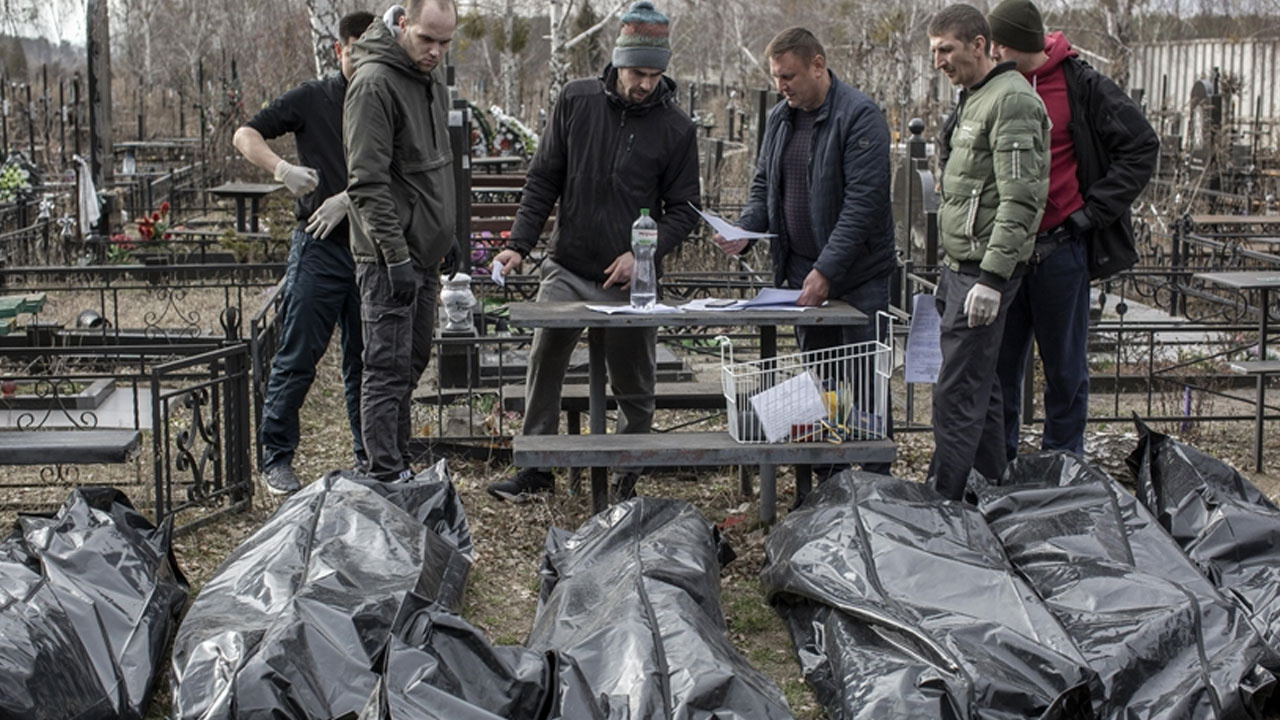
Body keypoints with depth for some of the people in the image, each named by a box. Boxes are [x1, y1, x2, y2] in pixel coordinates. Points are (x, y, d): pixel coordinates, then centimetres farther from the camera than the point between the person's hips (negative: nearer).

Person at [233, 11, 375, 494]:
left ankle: (370, 459, 19)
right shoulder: (314, 99, 2)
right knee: (297, 358, -3)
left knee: (366, 360, 10)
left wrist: (348, 199, -17)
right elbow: (245, 136, -2)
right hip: (320, 248, -2)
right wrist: (283, 169, -20)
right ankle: (276, 458, 6)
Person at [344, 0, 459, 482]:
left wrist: (447, 233, 21)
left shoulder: (431, 77, 12)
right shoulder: (373, 83, -17)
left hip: (424, 251, 9)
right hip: (390, 257, -9)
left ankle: (399, 467, 24)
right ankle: (386, 478, -1)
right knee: (389, 369, -6)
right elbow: (367, 182, -21)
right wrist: (396, 255, -24)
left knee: (412, 363, 15)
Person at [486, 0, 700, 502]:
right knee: (543, 366, 1)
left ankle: (627, 480, 22)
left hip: (631, 282, -1)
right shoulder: (576, 101, -1)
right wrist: (519, 245, -5)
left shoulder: (676, 128, -3)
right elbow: (544, 181, 4)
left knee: (634, 387, 7)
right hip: (567, 271, 1)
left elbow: (683, 210, 1)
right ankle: (536, 470, 14)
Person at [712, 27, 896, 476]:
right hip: (802, 272, 7)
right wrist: (744, 231, -3)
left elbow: (863, 200, -20)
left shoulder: (859, 116, -13)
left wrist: (826, 270, -26)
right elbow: (764, 186, 18)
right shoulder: (780, 118, 10)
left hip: (857, 275, -7)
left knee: (865, 386, -2)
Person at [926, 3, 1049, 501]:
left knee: (957, 394, -8)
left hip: (985, 270, -10)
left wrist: (992, 278, -24)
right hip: (962, 267, 10)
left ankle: (943, 502, -3)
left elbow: (1020, 200, -21)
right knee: (980, 387, 15)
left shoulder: (1012, 101, -14)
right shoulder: (972, 99, 18)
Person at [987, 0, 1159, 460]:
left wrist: (1094, 211, -7)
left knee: (1065, 366, 8)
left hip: (1060, 247, -3)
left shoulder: (1081, 86, -6)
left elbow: (1141, 146, -2)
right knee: (998, 362, 7)